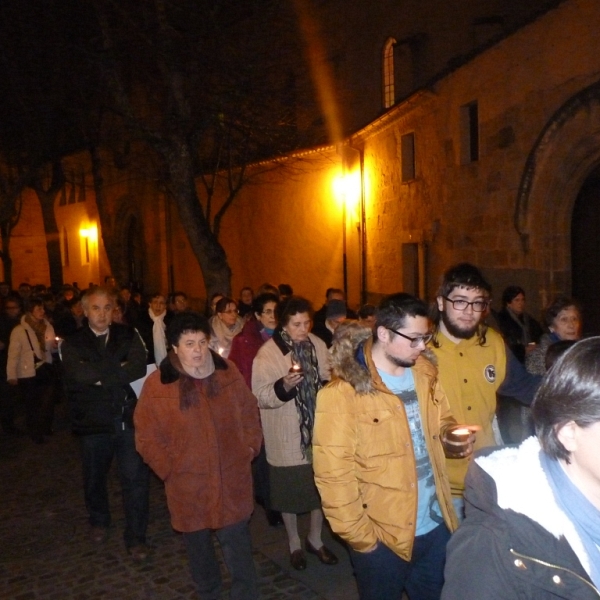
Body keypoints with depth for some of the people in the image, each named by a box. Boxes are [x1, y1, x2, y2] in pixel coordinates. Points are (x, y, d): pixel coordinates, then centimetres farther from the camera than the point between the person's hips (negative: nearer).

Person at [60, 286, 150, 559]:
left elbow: (139, 368, -14)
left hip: (129, 419, -1)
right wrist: (119, 368, -14)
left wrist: (100, 377, -15)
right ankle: (99, 521, 47)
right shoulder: (72, 344, 0)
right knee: (94, 477, 20)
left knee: (135, 478, -1)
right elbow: (80, 375, -18)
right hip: (94, 423, 1)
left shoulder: (129, 335, 2)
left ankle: (135, 537, 15)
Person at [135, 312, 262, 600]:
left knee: (238, 546, 7)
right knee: (198, 546, 18)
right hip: (188, 484, 0)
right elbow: (146, 436, -3)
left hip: (232, 479, 1)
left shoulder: (228, 372, -2)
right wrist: (168, 469, -6)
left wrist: (250, 448, 1)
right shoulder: (156, 385, -10)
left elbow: (249, 413, 8)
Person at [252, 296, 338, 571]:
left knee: (320, 487, 18)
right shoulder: (267, 353, -15)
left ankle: (315, 539, 41)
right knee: (289, 492, 13)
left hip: (317, 430, 4)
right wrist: (284, 386, -32)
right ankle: (294, 543, 37)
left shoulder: (318, 345, -2)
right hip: (286, 436, -4)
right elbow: (260, 397, -17)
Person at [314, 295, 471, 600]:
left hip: (436, 526, 6)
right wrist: (360, 537, -15)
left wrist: (452, 433, -5)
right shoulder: (342, 394, -19)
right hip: (383, 537, -5)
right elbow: (334, 475, -18)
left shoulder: (424, 373, 1)